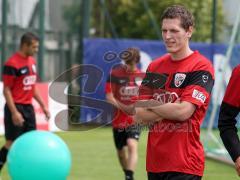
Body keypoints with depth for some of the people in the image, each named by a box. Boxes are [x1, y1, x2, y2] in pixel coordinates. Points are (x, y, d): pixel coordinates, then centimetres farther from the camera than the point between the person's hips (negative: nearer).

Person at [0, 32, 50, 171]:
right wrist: (14, 112, -21)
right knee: (12, 143, -7)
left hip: (28, 107, 8)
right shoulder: (12, 64, -15)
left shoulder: (32, 61, 10)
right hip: (16, 107, -8)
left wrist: (43, 105, 16)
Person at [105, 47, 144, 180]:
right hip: (119, 119, 1)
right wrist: (123, 107, -25)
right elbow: (109, 97, -11)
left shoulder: (142, 75, -2)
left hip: (135, 119, 0)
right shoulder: (115, 74, -10)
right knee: (121, 151, 14)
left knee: (132, 145, -24)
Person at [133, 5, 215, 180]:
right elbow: (139, 115, 5)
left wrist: (151, 105, -2)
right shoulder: (155, 67, 12)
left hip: (184, 165, -6)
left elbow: (184, 111, -16)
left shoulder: (202, 67, -6)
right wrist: (170, 109, -10)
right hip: (155, 162, 6)